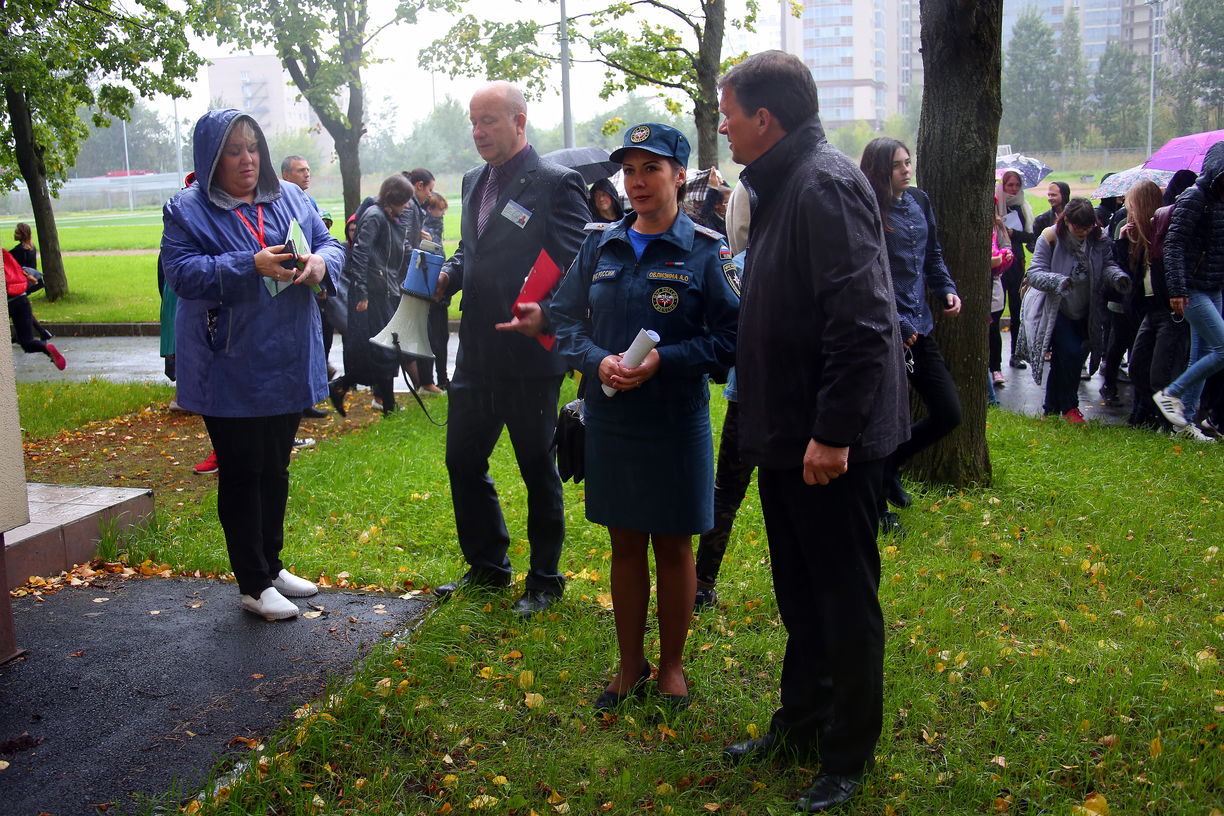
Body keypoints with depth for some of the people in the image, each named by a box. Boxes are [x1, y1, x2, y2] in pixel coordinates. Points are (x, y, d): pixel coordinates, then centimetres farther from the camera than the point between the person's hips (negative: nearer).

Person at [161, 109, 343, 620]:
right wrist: (251, 266, -27)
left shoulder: (289, 198, 8)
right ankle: (253, 586, 13)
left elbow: (329, 242, 9)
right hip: (229, 373, -5)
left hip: (288, 364, 5)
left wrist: (320, 261, -16)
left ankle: (271, 564, 33)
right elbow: (181, 271, -16)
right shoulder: (187, 210, -6)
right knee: (241, 476, 2)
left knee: (275, 470, 17)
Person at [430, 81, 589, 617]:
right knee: (462, 459, 14)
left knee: (537, 468, 7)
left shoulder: (556, 183, -10)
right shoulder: (474, 180, 13)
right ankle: (487, 566, 34)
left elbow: (576, 268, -15)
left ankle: (545, 579, 24)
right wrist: (447, 274, 1)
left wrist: (546, 314, -31)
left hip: (529, 352, -7)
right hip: (477, 351, 8)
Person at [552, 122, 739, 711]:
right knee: (625, 546, 14)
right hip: (609, 420, 3)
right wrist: (598, 361, -13)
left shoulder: (704, 251, -6)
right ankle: (630, 663, 30)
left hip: (676, 424, -3)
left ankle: (671, 665, 28)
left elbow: (730, 337, -10)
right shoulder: (599, 246, 5)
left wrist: (662, 360, -21)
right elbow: (565, 320, 6)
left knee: (673, 548, 11)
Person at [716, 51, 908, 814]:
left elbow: (861, 321, -26)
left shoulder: (825, 185, -18)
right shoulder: (783, 186, 13)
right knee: (800, 595, 21)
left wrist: (834, 431, -26)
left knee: (845, 600, 5)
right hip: (789, 434, 10)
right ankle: (801, 722, 37)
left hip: (832, 442, -10)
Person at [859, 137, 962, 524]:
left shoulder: (919, 201, 9)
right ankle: (877, 508, 20)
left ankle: (890, 464, 32)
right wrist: (897, 325, -18)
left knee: (949, 413, 10)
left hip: (919, 327, 7)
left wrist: (946, 290, 5)